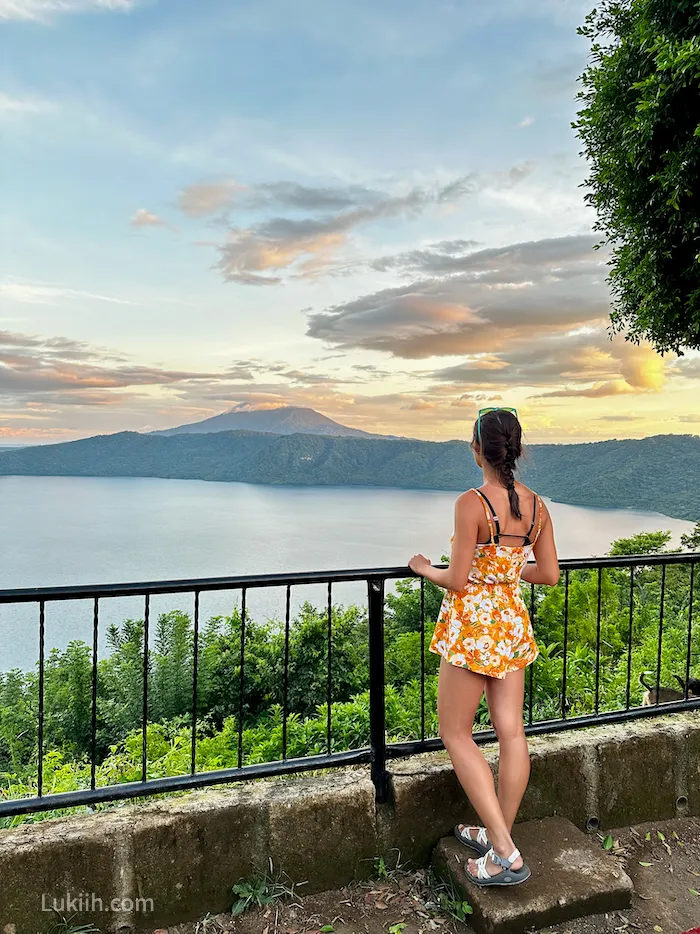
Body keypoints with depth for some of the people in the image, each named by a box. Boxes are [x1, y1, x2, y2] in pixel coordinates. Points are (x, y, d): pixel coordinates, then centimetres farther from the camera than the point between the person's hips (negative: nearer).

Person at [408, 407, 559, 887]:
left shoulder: (472, 503, -20)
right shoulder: (537, 506, 0)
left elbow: (457, 580, -18)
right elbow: (549, 574, 6)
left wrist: (424, 567, 1)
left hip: (472, 624, -7)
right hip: (513, 620, 7)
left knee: (456, 734, 8)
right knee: (511, 731, 13)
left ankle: (506, 854, 8)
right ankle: (500, 835, 29)